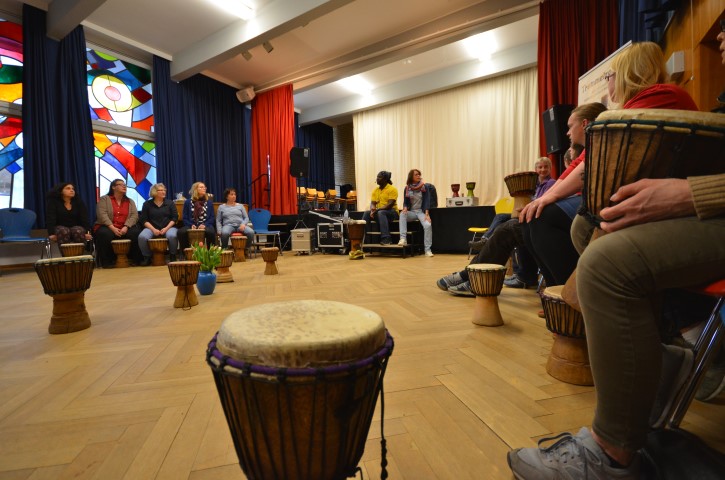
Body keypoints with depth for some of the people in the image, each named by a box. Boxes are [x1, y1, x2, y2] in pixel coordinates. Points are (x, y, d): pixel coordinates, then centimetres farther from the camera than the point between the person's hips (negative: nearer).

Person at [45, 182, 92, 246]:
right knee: (64, 232, -36)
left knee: (79, 231, -34)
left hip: (76, 227, 1)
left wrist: (87, 232, -24)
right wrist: (51, 234, -26)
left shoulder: (78, 202, 2)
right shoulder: (53, 202, -3)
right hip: (60, 228, -1)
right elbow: (50, 219, -13)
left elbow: (84, 218, -9)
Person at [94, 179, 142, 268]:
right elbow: (102, 215, -8)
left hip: (125, 228, 2)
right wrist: (113, 228, -21)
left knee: (136, 233, -28)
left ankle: (136, 259, -14)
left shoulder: (130, 201, 15)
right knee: (105, 234, -35)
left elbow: (134, 215, 0)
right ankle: (107, 261, -18)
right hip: (107, 227, -2)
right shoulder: (104, 199, 6)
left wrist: (126, 227, -18)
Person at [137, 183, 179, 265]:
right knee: (142, 237, -30)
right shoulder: (147, 204, 9)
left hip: (168, 227, -1)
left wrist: (166, 228, -11)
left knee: (172, 236, -35)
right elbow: (144, 220, 3)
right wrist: (153, 229, -13)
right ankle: (147, 258, -10)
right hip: (151, 228, 1)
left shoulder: (170, 203, 9)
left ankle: (172, 256, -14)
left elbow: (175, 218, 3)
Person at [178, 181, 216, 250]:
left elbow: (212, 217, 7)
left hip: (205, 226, -1)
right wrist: (191, 225, -11)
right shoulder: (188, 202, 13)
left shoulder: (209, 202, 14)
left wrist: (204, 225, -12)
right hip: (191, 226, 1)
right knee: (181, 232, -31)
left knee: (210, 232, -37)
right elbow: (184, 218, 9)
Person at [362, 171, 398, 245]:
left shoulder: (392, 189, -9)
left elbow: (390, 204, -18)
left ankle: (386, 238, -41)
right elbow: (372, 203, 6)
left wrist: (377, 210, -25)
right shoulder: (375, 190, 10)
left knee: (381, 213, -37)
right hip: (378, 212, 6)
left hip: (392, 212, -6)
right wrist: (372, 210, -18)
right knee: (367, 213, -20)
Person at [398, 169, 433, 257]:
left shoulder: (424, 187, 1)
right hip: (411, 212, 2)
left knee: (428, 225, -30)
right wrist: (405, 208, -17)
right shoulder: (407, 188, 6)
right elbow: (405, 202, 7)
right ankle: (403, 239, -38)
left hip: (421, 211, -2)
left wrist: (427, 214, -18)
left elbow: (427, 201, -6)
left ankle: (427, 250, -23)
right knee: (402, 214, -32)